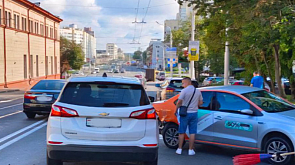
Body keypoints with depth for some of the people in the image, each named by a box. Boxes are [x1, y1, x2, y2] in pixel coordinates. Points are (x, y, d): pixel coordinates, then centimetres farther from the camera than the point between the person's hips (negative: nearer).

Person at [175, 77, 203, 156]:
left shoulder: (184, 91, -10)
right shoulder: (198, 91, 5)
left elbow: (179, 102, -13)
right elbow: (201, 103, 11)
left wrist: (176, 110, 0)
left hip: (185, 113, -3)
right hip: (194, 113, 3)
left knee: (182, 132, 7)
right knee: (192, 133, 6)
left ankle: (179, 149, 11)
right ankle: (191, 150, 6)